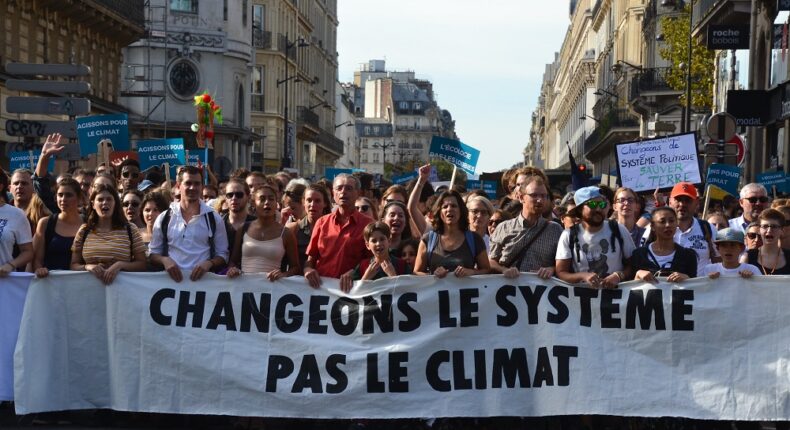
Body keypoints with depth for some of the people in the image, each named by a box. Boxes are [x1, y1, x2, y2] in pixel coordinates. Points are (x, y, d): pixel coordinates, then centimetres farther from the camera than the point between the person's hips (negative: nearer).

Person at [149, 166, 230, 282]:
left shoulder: (213, 218, 8)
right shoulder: (164, 218, 10)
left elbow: (222, 255, 11)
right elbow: (153, 253, 14)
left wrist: (209, 263, -8)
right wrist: (164, 260, -6)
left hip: (203, 279, -1)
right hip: (172, 279, 1)